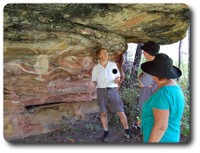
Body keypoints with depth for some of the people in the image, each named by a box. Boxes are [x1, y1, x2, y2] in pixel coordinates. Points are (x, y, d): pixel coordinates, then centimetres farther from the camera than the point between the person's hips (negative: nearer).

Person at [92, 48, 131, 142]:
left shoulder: (113, 64, 6)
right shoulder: (96, 68, 4)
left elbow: (118, 77, 10)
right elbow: (94, 81, 7)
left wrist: (117, 80, -12)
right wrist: (93, 84, -15)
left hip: (113, 90, 0)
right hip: (101, 91, 0)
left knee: (121, 112, 0)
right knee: (103, 113, 8)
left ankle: (127, 130, 22)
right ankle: (106, 132, 26)